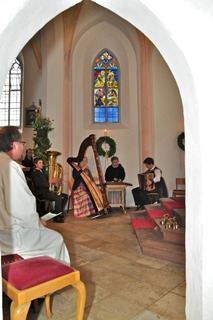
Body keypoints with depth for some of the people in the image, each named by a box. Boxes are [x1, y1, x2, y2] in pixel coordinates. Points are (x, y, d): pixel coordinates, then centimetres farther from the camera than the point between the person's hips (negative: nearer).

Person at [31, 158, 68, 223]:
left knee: (65, 196, -2)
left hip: (47, 190, 9)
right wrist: (50, 181, -18)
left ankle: (60, 212, -4)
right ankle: (57, 217, -16)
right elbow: (38, 184, -19)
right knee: (59, 198, -27)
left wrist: (54, 181, 1)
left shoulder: (42, 172, 23)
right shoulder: (34, 173, -5)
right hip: (41, 193, -9)